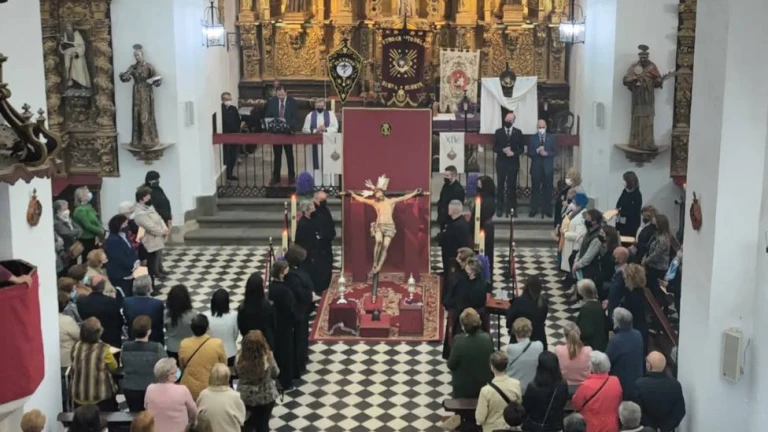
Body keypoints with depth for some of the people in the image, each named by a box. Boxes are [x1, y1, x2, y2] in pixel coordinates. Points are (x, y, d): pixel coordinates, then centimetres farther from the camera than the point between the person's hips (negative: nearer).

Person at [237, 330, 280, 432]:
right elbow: (275, 374, -8)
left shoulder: (240, 358, -25)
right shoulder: (268, 358, -28)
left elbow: (238, 374, -4)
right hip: (266, 396, -2)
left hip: (245, 396, 2)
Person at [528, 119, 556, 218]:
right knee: (535, 189, 2)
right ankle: (534, 210, 8)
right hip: (536, 168, -1)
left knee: (548, 189, 4)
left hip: (548, 168, 1)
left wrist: (547, 153, -16)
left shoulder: (551, 138, 6)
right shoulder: (532, 138, 3)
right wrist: (537, 151, -20)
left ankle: (547, 210, 10)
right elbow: (529, 153, -2)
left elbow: (555, 152, 1)